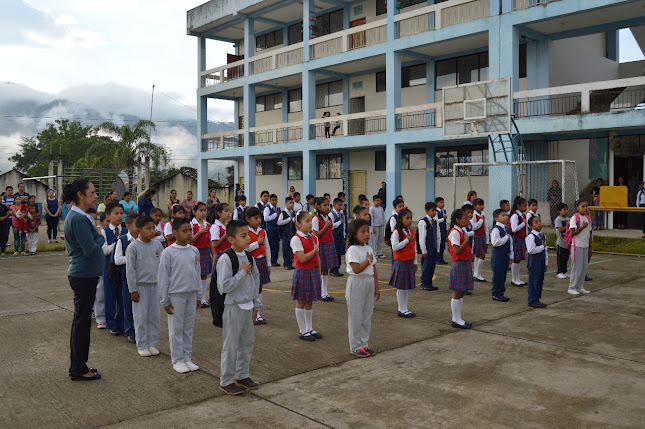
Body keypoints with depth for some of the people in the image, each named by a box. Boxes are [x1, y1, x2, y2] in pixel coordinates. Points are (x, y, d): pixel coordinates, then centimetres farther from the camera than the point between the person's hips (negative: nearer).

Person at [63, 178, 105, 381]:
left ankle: (78, 366, 26)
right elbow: (90, 250, -23)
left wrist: (97, 238, 4)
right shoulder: (79, 219, -18)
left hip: (83, 274, 10)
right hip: (83, 275, -10)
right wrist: (100, 238, -7)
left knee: (82, 320, 16)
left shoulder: (79, 216, 13)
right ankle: (78, 369, 11)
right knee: (82, 320, -1)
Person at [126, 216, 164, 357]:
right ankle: (142, 346, 12)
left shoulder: (157, 245, 5)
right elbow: (130, 270, -8)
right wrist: (133, 290, -9)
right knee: (141, 317, 0)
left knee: (155, 315, 8)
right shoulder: (133, 247, -8)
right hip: (140, 285, -4)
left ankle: (152, 343, 19)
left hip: (155, 285, 4)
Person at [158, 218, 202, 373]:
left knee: (189, 327, 11)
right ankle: (177, 360, 14)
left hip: (191, 294, 5)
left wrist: (198, 295, 13)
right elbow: (163, 277, -6)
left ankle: (187, 357, 21)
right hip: (176, 295, -5)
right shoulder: (169, 252, -9)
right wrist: (164, 300, -6)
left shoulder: (194, 251, 6)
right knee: (176, 329, 3)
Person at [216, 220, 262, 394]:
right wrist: (242, 272, -20)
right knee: (231, 345, 3)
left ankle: (242, 375, 32)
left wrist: (256, 302, 14)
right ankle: (226, 381, 18)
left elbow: (255, 277, 16)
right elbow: (225, 286, -24)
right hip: (233, 307, -7)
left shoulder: (248, 256, 4)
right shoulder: (225, 259, -19)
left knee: (248, 341, 16)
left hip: (247, 306, 8)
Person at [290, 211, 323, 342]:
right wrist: (315, 249, -13)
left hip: (314, 272, 7)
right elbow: (302, 258, -21)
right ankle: (303, 331, 13)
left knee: (310, 302, 14)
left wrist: (319, 274, 12)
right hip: (302, 272, -6)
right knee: (301, 302, 4)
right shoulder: (296, 239, -14)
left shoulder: (314, 238, 9)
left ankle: (310, 329, 24)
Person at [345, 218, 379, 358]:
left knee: (367, 316, 11)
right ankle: (355, 347, 11)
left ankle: (364, 343, 22)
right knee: (355, 316, 0)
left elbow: (374, 270, 13)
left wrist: (376, 288, 11)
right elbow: (356, 269, -23)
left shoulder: (369, 249, 10)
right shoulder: (352, 250, -13)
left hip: (370, 282, 7)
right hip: (356, 283, -7)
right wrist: (368, 261, -13)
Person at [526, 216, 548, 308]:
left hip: (541, 260, 8)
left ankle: (537, 299, 20)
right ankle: (533, 300, 1)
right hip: (534, 260, -8)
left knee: (540, 280, 12)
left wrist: (546, 263, 16)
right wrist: (542, 246, -14)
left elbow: (545, 250, 18)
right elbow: (531, 250, -25)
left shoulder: (543, 236, 12)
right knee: (534, 280, -5)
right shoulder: (530, 237, -15)